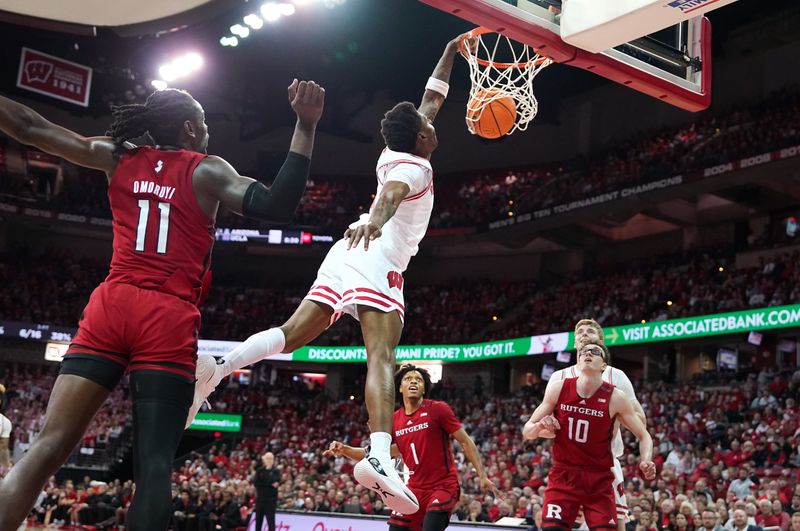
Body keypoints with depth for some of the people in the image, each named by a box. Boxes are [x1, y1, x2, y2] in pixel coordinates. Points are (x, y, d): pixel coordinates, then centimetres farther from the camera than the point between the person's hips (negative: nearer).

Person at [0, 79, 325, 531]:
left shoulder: (119, 158, 15)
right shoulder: (206, 170, 3)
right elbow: (276, 207, -11)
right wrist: (306, 126, -9)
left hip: (110, 307, 4)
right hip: (168, 320, -3)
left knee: (48, 448, -1)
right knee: (154, 463, -5)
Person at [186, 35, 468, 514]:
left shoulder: (397, 155, 24)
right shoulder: (415, 166, -2)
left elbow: (431, 100, 39)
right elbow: (390, 194, -28)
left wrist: (451, 52, 46)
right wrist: (374, 219, -49)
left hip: (347, 256, 9)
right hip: (376, 262, -9)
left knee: (292, 334, 2)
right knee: (382, 356, -22)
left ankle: (218, 367, -19)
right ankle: (379, 456, -39)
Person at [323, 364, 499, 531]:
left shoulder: (438, 409, -7)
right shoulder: (394, 420, 5)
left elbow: (466, 442, -4)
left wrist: (482, 475, -9)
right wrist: (344, 449, -1)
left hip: (444, 486, -5)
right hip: (415, 489, 5)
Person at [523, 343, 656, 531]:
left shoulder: (615, 398, -8)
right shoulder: (559, 389, -4)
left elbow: (644, 436, 1)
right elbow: (526, 432, 3)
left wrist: (646, 461, -20)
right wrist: (540, 425, -20)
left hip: (599, 481, 0)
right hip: (563, 476, 1)